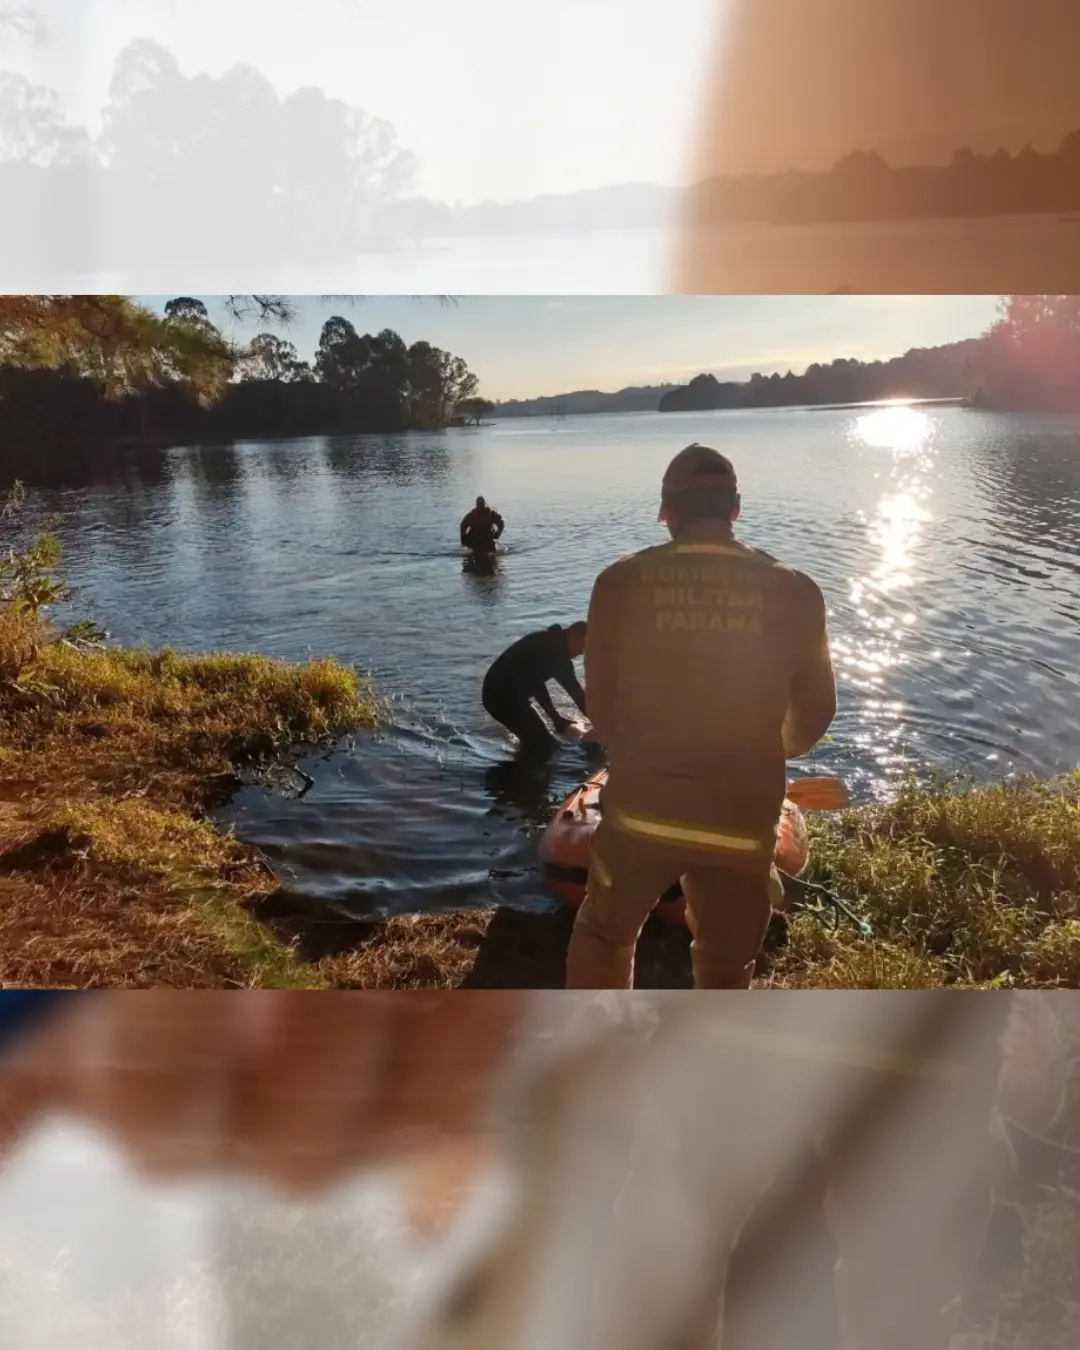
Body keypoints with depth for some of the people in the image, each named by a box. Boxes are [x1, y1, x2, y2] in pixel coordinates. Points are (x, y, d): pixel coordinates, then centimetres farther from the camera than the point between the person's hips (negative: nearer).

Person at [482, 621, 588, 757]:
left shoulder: (547, 642, 14)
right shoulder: (556, 652, -17)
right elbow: (576, 691, -14)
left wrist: (557, 718, 18)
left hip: (496, 692, 10)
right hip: (505, 698, -10)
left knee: (536, 741, 22)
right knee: (544, 745, -4)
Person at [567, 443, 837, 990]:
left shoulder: (621, 582, -6)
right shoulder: (794, 592, -4)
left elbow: (601, 707, 0)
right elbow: (813, 716, 5)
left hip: (641, 807, 0)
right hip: (742, 817, 1)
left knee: (602, 934, 26)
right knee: (725, 972, 22)